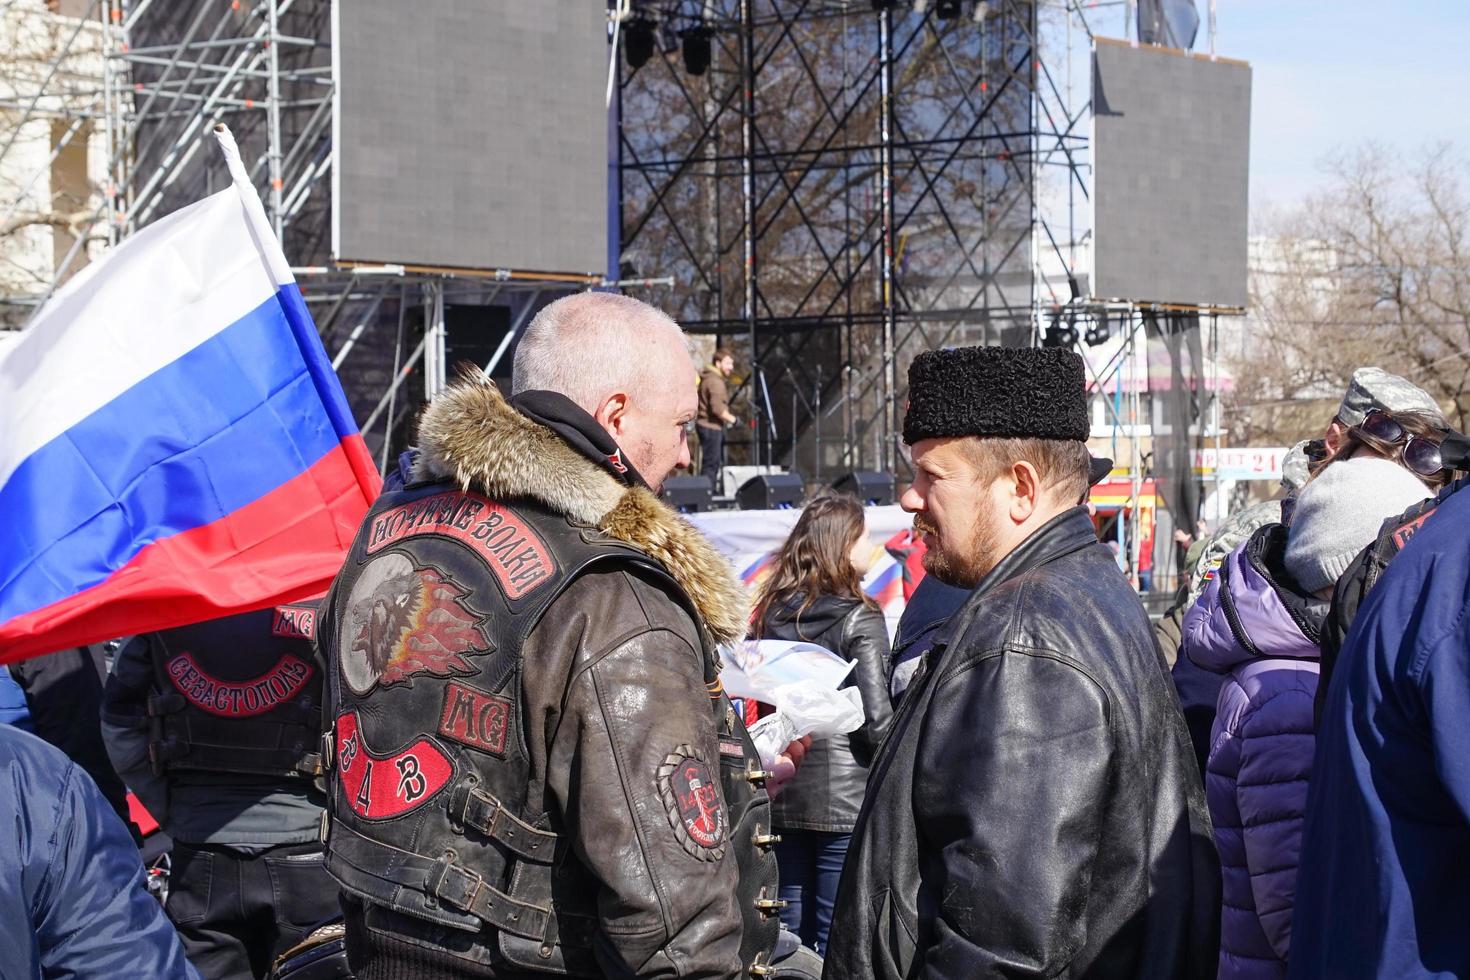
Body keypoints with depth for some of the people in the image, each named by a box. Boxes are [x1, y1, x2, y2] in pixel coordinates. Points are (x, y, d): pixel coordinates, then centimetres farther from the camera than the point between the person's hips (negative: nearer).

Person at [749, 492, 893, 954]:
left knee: (789, 935, 14)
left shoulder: (770, 615, 6)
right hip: (845, 800, -5)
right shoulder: (859, 619, -10)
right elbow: (876, 720, -15)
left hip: (781, 799, 6)